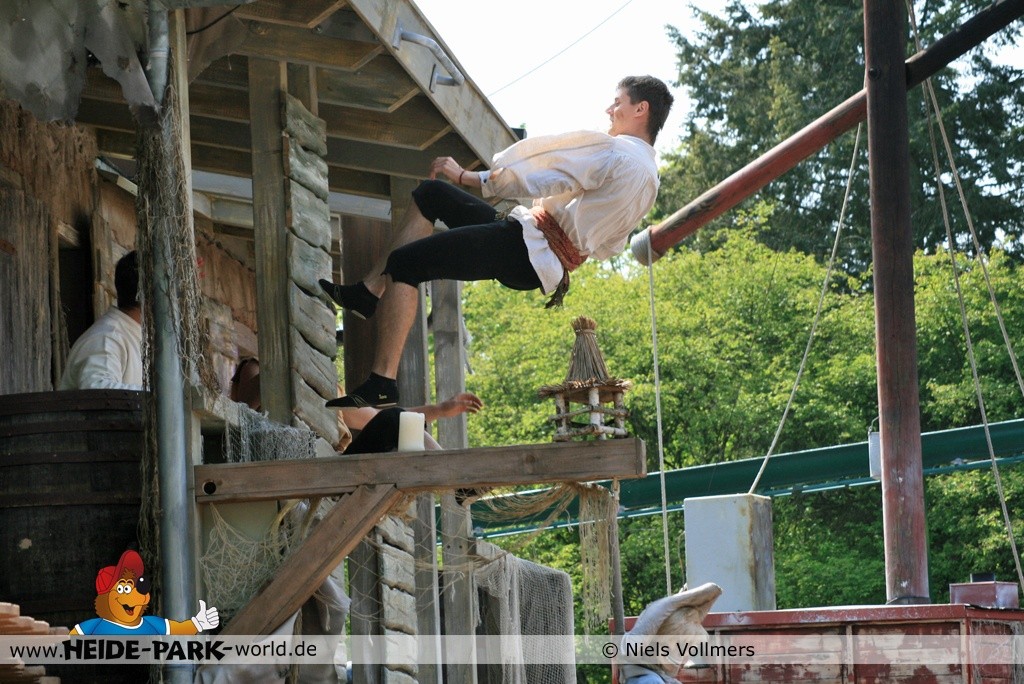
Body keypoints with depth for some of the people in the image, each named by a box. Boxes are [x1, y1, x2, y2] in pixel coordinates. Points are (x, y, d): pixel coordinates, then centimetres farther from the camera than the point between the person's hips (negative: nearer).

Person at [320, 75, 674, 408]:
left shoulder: (612, 150, -12)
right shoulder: (648, 173, 16)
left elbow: (538, 178, -15)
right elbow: (608, 247, 24)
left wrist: (466, 176, -8)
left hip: (527, 249, -10)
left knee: (403, 262, -18)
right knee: (429, 194, 16)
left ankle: (382, 383, -21)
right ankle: (368, 293, 8)